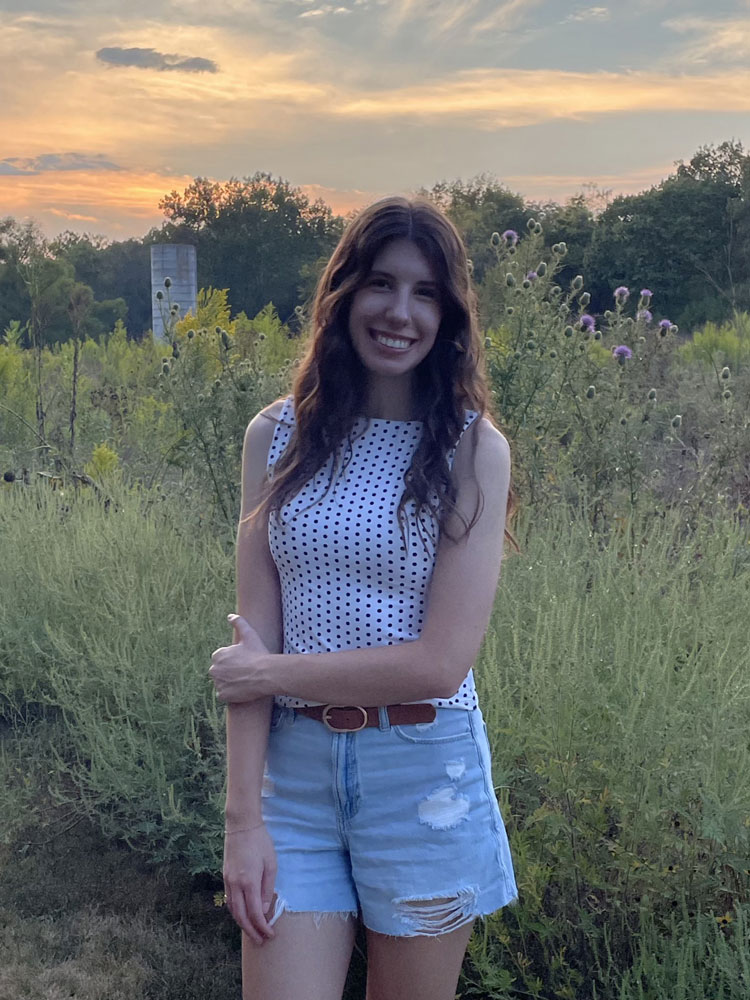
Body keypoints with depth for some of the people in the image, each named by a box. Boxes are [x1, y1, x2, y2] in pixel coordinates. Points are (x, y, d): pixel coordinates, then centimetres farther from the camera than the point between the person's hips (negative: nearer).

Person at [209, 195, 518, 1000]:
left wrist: (273, 674, -8)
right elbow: (250, 644, -4)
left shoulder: (473, 449, -8)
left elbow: (441, 662, -14)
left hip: (423, 776, -1)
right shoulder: (277, 436, -1)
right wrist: (244, 818, -8)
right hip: (293, 766, 2)